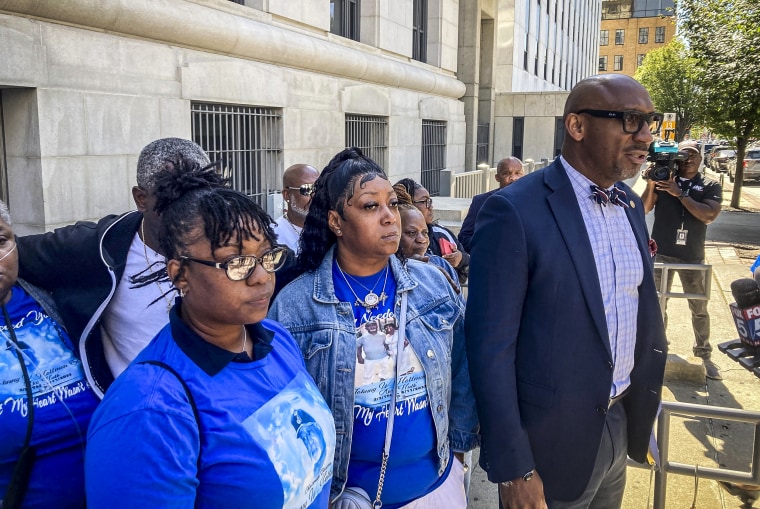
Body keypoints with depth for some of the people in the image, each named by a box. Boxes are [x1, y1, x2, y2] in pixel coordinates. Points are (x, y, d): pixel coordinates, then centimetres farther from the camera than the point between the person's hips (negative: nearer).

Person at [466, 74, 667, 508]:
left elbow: (643, 310, 13)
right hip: (552, 440, -7)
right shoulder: (515, 211, -20)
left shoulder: (631, 204, 4)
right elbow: (491, 346, -20)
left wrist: (643, 406, 11)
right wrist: (513, 470, -18)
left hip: (620, 423, 7)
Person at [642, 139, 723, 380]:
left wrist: (679, 193, -19)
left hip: (692, 257, 0)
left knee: (700, 309, 6)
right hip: (662, 253, 0)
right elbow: (644, 209, -5)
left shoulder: (710, 186, 1)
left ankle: (704, 355, 18)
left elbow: (708, 215, -15)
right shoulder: (663, 180, 1)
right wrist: (651, 184, -20)